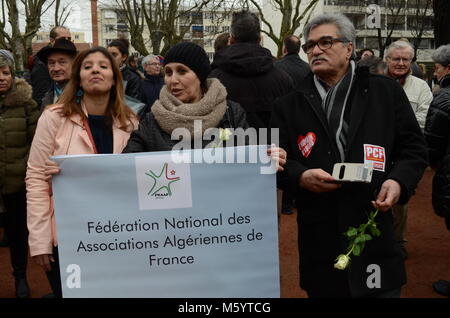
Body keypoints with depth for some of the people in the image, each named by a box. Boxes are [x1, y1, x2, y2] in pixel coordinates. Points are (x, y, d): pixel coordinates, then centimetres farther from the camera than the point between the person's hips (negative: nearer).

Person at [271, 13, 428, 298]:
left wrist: (400, 181, -11)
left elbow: (413, 147, 8)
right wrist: (300, 176, -14)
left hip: (377, 234, 0)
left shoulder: (387, 91, 6)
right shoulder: (289, 106, 7)